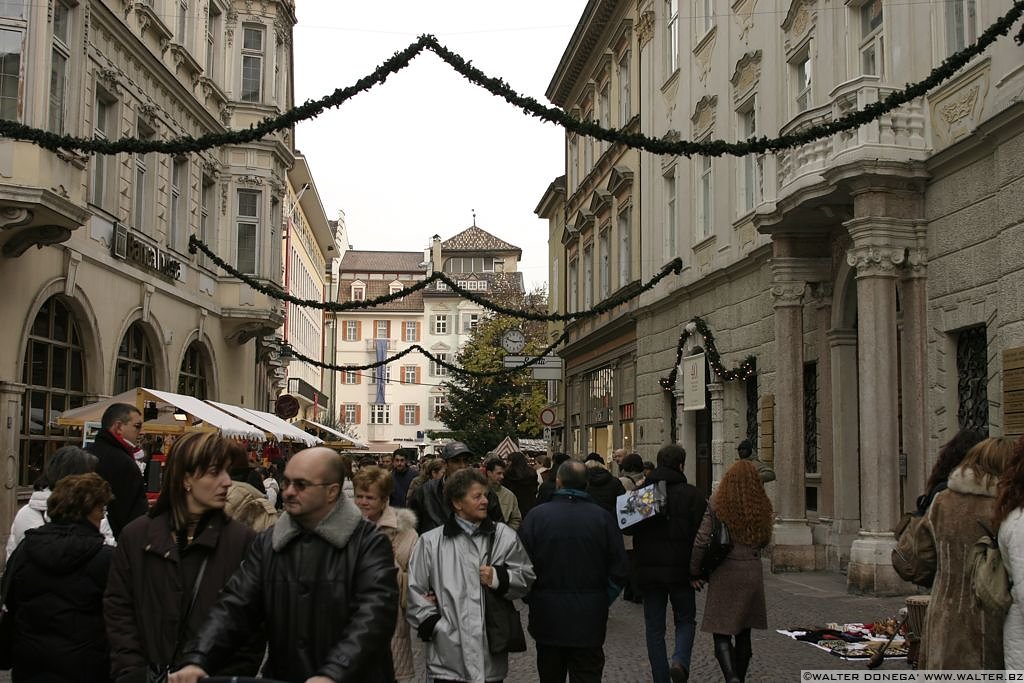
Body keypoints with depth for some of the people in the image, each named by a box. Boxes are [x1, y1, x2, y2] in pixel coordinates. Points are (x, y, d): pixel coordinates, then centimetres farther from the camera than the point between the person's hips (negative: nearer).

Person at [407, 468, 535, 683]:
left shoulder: (504, 536, 4)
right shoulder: (431, 541, 0)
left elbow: (526, 578, 9)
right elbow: (414, 589, 3)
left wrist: (500, 579, -8)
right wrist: (432, 623, -4)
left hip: (491, 651, 2)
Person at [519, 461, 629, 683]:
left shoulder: (536, 515, -9)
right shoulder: (602, 518, -7)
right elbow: (620, 570, -4)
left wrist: (531, 600, 8)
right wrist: (602, 602, 9)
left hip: (547, 616, 0)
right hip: (590, 620, 0)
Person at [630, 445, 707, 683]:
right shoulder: (691, 494, -6)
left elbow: (627, 528, 6)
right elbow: (701, 533, -9)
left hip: (648, 571, 2)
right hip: (681, 570, -2)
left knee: (654, 628, 11)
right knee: (685, 620, 15)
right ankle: (680, 660, -9)